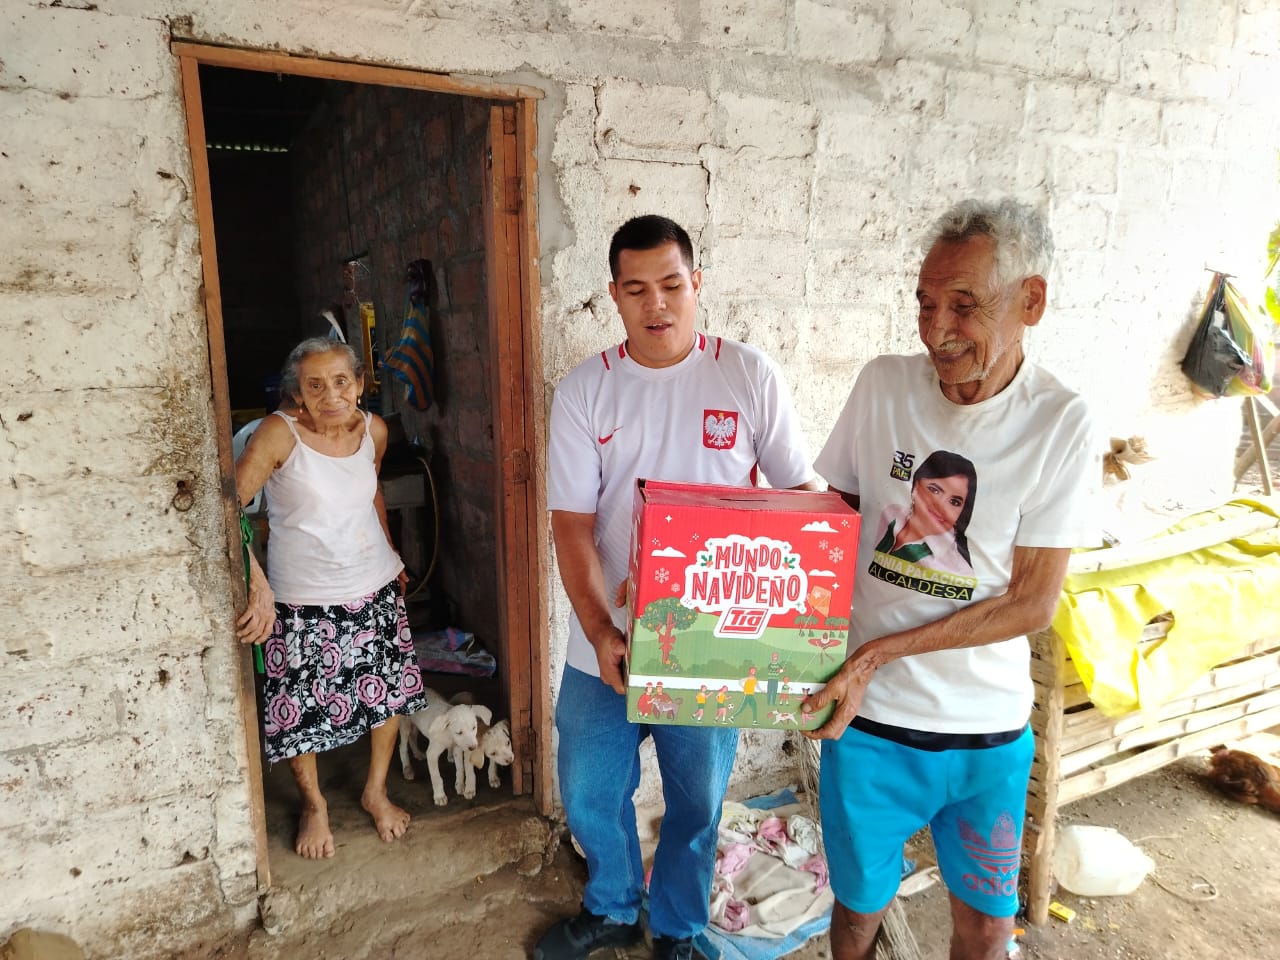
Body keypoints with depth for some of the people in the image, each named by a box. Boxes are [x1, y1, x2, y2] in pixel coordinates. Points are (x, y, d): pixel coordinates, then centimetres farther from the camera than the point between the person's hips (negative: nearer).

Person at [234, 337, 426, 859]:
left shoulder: (373, 429, -3)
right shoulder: (280, 433, -18)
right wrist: (257, 584, -32)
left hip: (375, 588, 4)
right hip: (302, 600, -4)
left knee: (389, 691, 14)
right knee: (302, 709, 9)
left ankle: (376, 791, 40)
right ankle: (313, 803, 38)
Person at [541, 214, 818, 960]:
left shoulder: (751, 376, -6)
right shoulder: (584, 392, -3)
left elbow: (803, 490, -2)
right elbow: (572, 524, -6)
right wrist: (601, 631, -19)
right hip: (605, 646, 2)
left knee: (696, 803, 17)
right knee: (590, 796, 18)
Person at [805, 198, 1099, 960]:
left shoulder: (1063, 426, -13)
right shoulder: (883, 385, -8)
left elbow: (1032, 603, -12)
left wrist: (881, 650, -20)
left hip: (991, 730, 0)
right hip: (871, 718, 1)